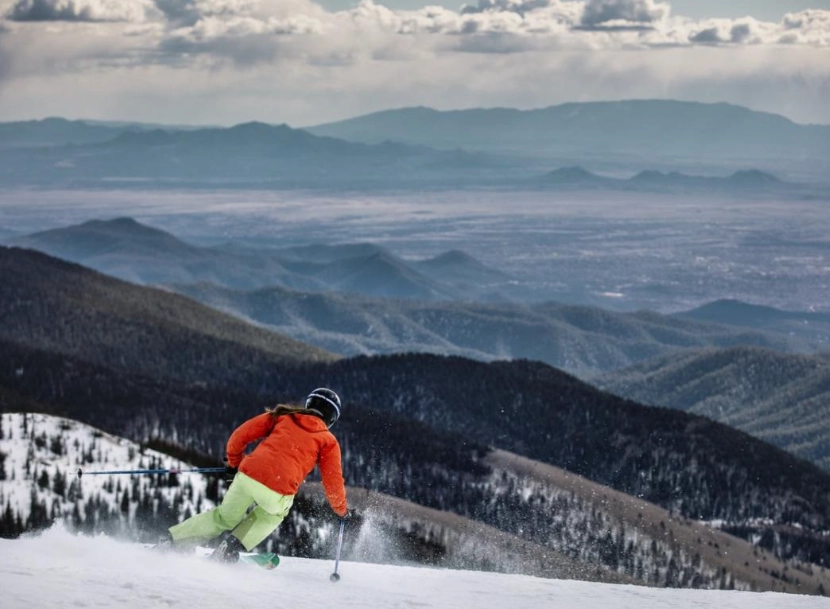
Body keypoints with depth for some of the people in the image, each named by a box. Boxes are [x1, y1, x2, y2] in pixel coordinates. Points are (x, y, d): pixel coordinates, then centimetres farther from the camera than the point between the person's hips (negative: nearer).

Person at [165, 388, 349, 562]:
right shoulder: (328, 441, 17)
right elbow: (333, 482, 14)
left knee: (224, 518, 27)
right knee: (274, 513, 32)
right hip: (277, 493, -2)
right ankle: (230, 548, 12)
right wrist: (341, 509, 31)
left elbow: (239, 436, 16)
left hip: (248, 476, 2)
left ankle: (170, 540, 19)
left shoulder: (282, 416, 22)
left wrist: (234, 462, 32)